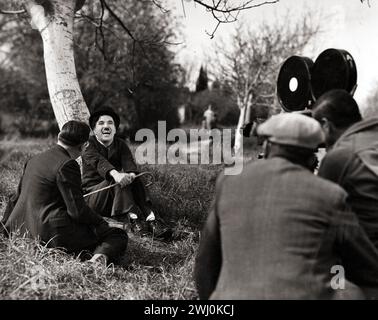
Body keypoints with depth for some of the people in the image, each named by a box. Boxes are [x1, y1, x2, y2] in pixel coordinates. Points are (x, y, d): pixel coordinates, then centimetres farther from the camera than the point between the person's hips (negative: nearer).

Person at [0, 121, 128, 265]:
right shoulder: (67, 165, -14)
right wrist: (101, 222, 1)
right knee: (118, 236, -5)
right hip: (53, 234, -9)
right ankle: (100, 256, -33)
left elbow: (15, 199, 22)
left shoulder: (35, 159, 12)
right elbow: (78, 211, -17)